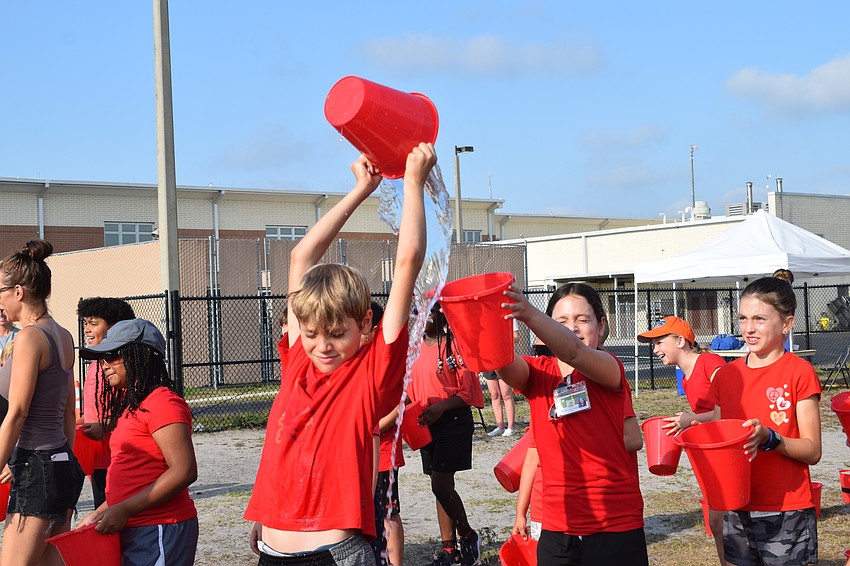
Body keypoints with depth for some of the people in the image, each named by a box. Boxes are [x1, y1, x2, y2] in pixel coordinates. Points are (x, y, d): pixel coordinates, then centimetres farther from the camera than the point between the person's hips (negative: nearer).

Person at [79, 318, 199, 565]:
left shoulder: (162, 402, -15)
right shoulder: (131, 405, 14)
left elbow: (184, 471, -23)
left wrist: (123, 510, -20)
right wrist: (100, 513, 13)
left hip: (159, 533, -9)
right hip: (134, 531, 9)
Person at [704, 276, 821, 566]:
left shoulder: (799, 372, -6)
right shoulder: (726, 375, 8)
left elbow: (813, 451, -8)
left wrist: (769, 438, -23)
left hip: (787, 515, -4)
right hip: (736, 513, 5)